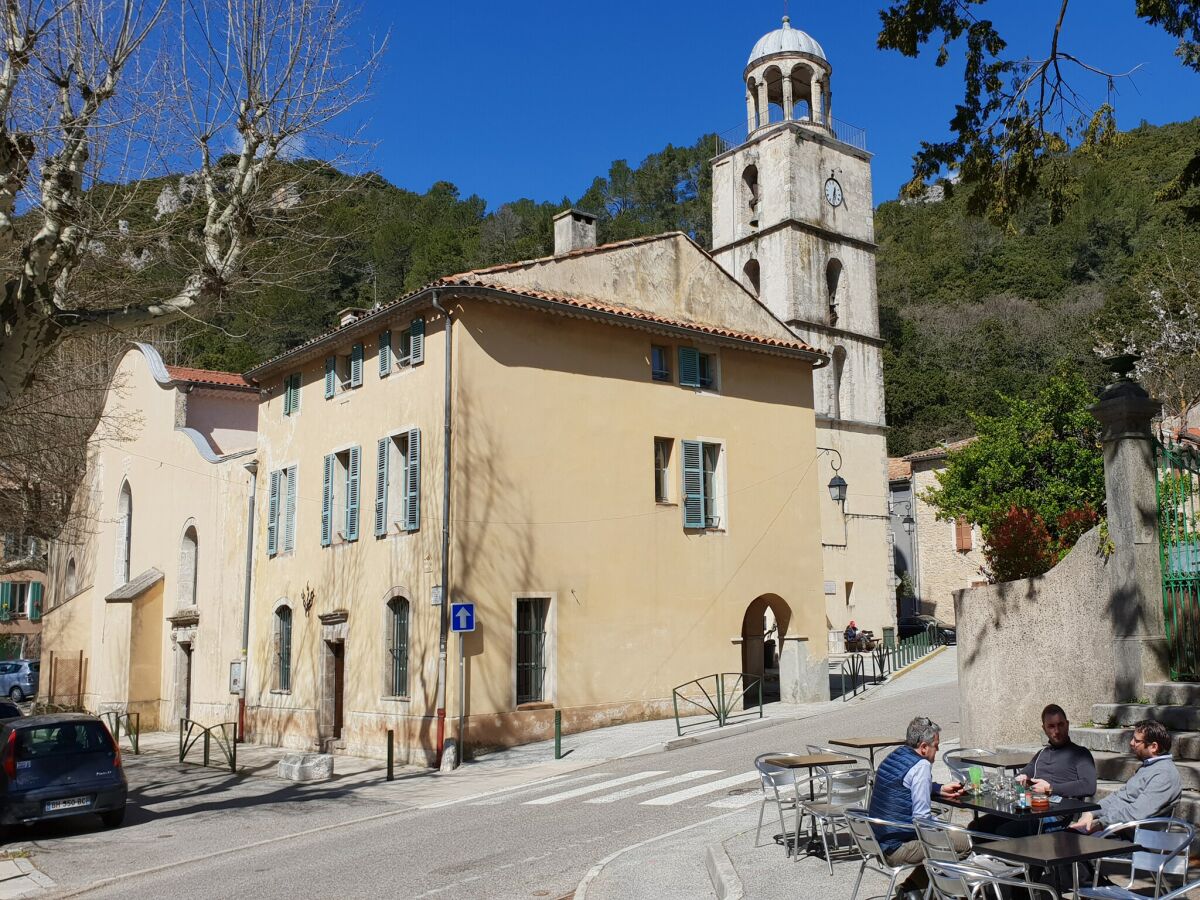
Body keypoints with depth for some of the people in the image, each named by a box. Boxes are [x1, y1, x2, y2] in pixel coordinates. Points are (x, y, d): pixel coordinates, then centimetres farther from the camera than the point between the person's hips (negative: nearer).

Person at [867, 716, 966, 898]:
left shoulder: (895, 755, 10)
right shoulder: (921, 765, -16)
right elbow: (921, 818, -18)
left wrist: (940, 789, 21)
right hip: (897, 850, -9)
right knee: (964, 842, -2)